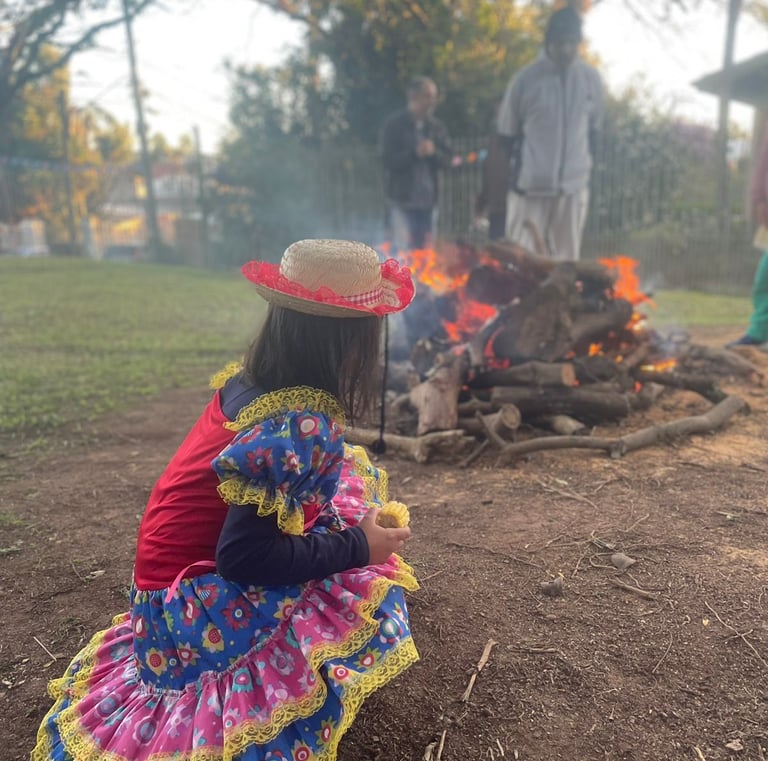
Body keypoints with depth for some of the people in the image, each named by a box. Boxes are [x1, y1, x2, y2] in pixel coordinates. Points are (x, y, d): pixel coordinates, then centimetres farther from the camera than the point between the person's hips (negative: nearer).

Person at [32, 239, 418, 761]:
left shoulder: (247, 381, -6)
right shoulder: (304, 426, -30)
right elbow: (245, 556, -29)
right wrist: (358, 546, -20)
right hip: (202, 605, -8)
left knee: (351, 476, 12)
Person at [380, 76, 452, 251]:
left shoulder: (437, 127, 11)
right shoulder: (394, 125, -1)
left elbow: (446, 160, 7)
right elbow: (388, 160, -9)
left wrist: (434, 152, -14)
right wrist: (415, 153, -22)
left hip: (428, 201, 5)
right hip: (401, 201, -4)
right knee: (402, 253, -11)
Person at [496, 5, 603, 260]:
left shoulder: (591, 79, 4)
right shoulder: (526, 78, -6)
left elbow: (593, 127, 16)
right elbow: (507, 131, 3)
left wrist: (582, 163, 12)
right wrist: (520, 165, 3)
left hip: (574, 185, 3)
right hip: (531, 185, -3)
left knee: (566, 259, 9)